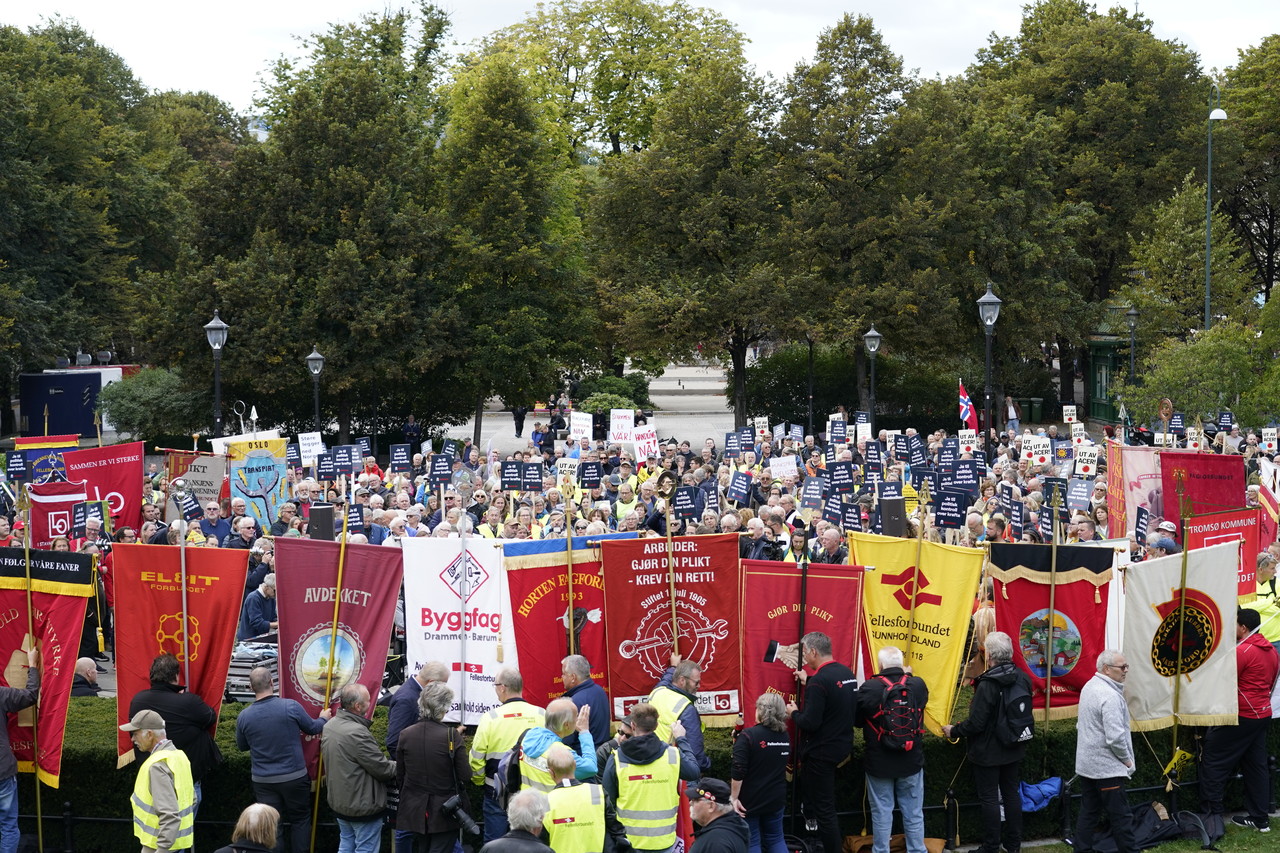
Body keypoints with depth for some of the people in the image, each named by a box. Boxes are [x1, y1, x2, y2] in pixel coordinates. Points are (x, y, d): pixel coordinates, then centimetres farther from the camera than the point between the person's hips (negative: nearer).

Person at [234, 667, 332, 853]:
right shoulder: (291, 707, -15)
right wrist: (323, 719, 24)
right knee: (300, 820, 14)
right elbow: (312, 728, 2)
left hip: (263, 781, 2)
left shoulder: (244, 717, -8)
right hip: (294, 778, -1)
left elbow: (242, 746, 9)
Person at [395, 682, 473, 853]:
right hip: (444, 813, -4)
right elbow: (464, 776, -13)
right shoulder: (452, 736, -16)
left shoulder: (405, 735, -5)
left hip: (415, 812, 4)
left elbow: (399, 777, 3)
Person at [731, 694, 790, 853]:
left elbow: (738, 772, -20)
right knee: (776, 839, 15)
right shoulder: (784, 736, 5)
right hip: (776, 799, 5)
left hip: (750, 800, -5)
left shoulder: (748, 736, -16)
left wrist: (734, 798, -14)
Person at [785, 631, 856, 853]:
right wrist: (808, 682, 21)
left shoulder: (819, 681, -23)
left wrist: (794, 712, -5)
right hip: (842, 745, 9)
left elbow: (809, 723, -24)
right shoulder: (847, 673, 4)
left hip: (821, 751, -9)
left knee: (824, 807, 0)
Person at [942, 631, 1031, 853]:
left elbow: (976, 724, -25)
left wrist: (953, 731, -7)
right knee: (1011, 793, 17)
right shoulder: (1022, 679, -4)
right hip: (1014, 750, 7)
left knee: (989, 798, 4)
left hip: (988, 752, -7)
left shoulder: (987, 685, -26)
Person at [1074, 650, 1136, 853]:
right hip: (1107, 767, -9)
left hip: (1086, 765, 9)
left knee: (1088, 812, 12)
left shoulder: (1089, 687, 10)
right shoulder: (1110, 696, -21)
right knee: (1121, 816, -2)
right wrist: (1126, 759, -9)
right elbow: (1115, 737, -25)